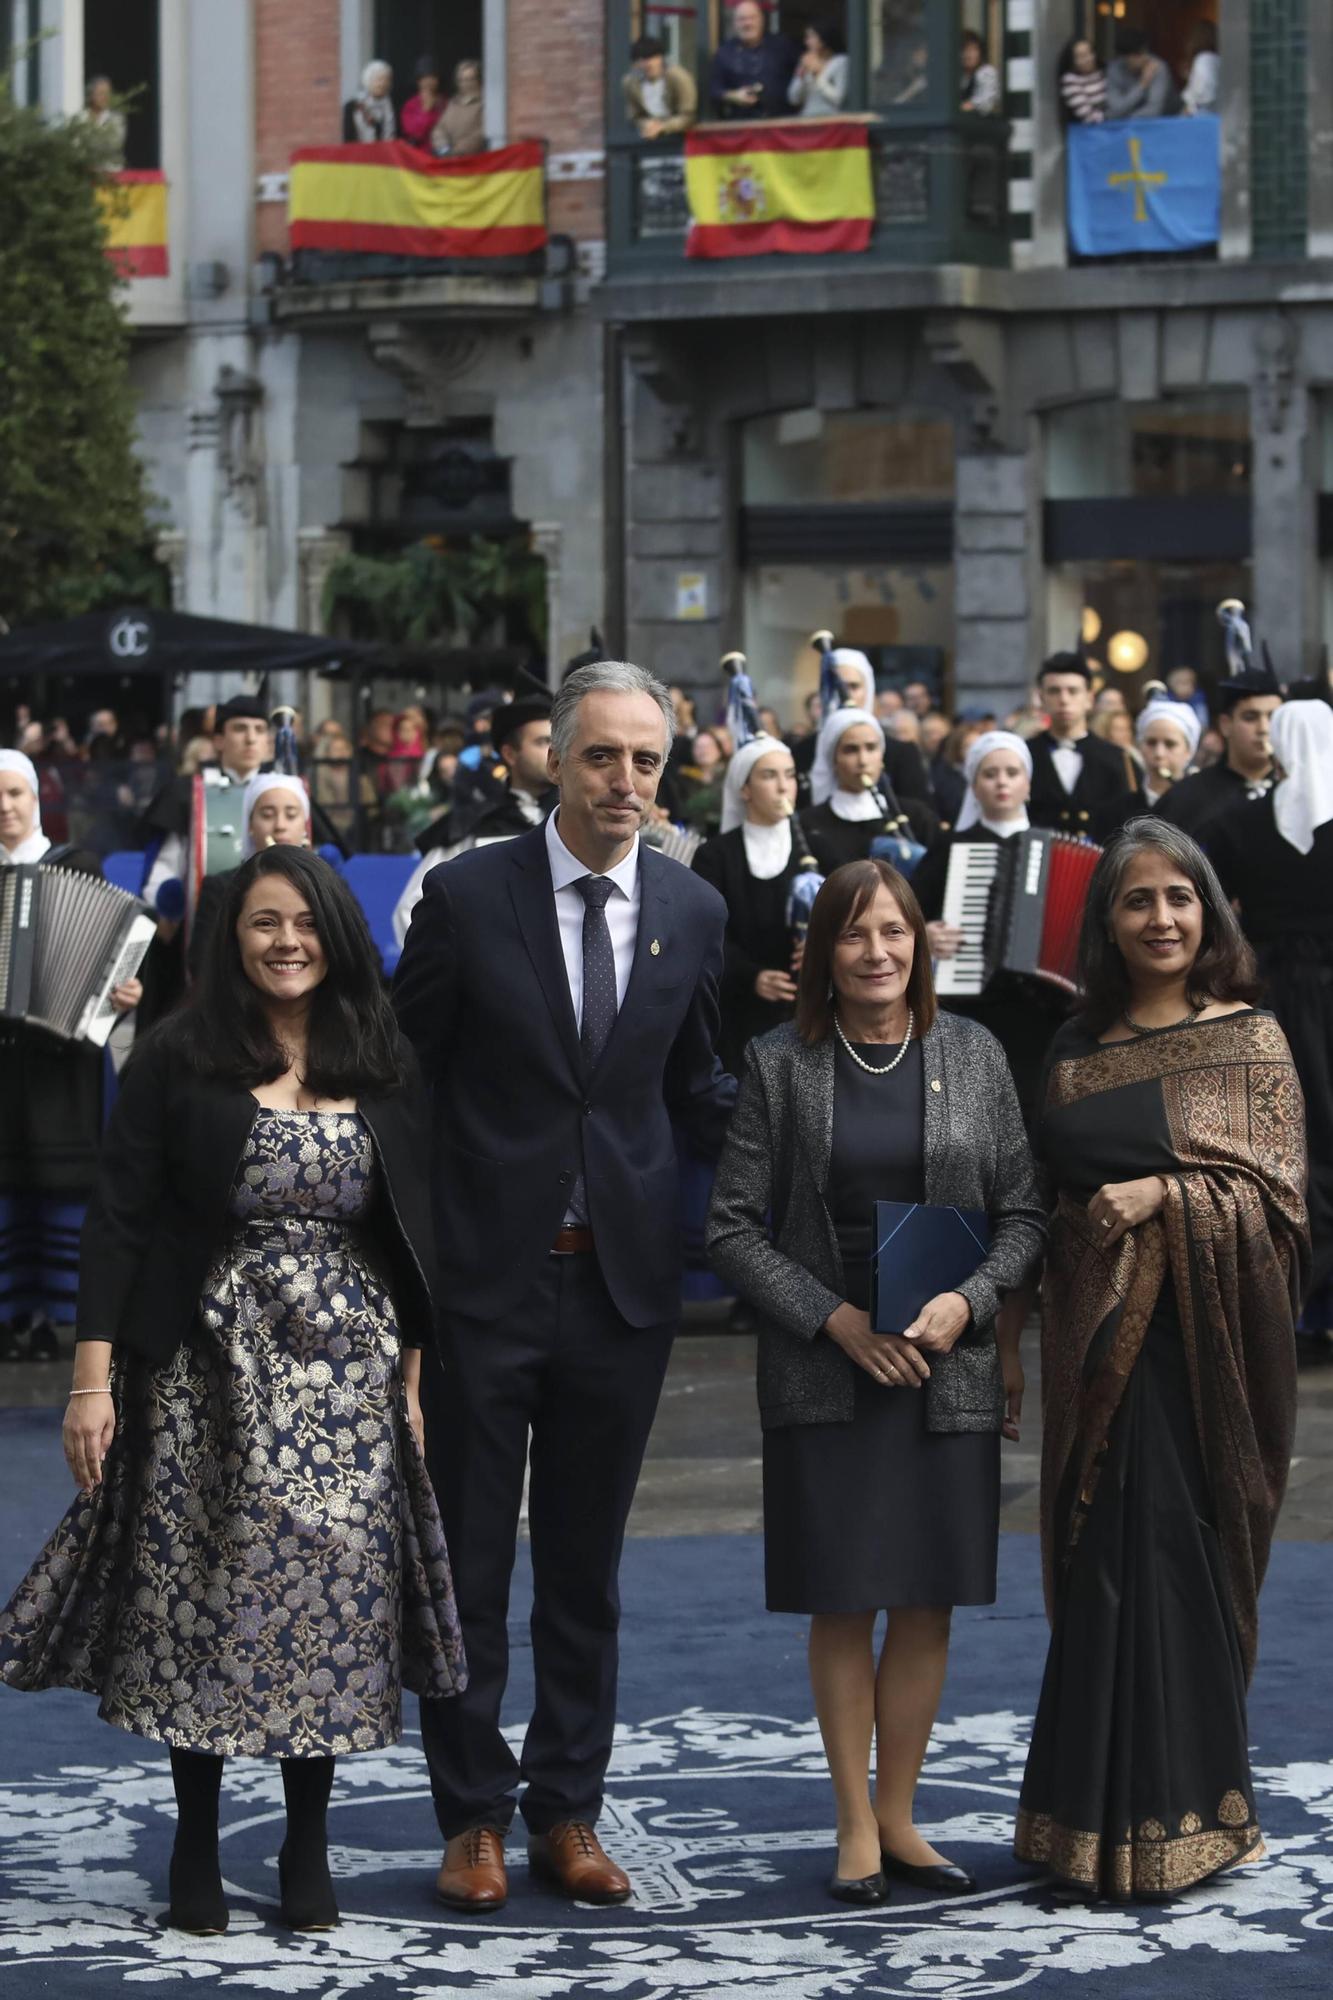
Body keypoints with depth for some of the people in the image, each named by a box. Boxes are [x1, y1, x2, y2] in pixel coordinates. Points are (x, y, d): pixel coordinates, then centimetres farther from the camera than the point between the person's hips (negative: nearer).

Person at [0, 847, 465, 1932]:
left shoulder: (385, 1069, 9)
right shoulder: (178, 1060, 0)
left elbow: (413, 1233, 11)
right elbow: (118, 1220, -3)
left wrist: (413, 1380, 5)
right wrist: (94, 1376, -10)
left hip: (348, 1369, 2)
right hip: (206, 1369, -2)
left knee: (336, 1596, 0)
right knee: (201, 1597, 0)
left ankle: (308, 1846, 12)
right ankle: (197, 1846, 12)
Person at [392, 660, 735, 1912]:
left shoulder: (693, 911, 5)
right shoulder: (468, 895, -6)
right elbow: (405, 1078, -1)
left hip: (621, 1281, 3)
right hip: (484, 1277, -3)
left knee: (585, 1564, 11)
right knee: (469, 1561, 4)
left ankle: (567, 1808, 20)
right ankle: (473, 1813, 14)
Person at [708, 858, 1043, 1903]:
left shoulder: (975, 1055, 5)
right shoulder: (781, 1065, 1)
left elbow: (1024, 1212, 7)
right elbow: (734, 1227, 0)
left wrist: (967, 1302, -10)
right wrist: (834, 1318, -10)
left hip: (949, 1372, 2)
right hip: (824, 1375, -1)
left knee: (928, 1603, 3)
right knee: (843, 1607, 1)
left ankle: (898, 1816, 14)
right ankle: (856, 1823, 11)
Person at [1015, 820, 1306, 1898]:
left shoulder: (1249, 1040, 1)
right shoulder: (1077, 1048, 13)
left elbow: (1275, 1194, -5)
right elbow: (1040, 1199, 17)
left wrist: (1163, 1196, -18)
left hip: (1197, 1334, -4)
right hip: (1098, 1333, 4)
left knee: (1168, 1553, -7)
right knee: (1103, 1556, 3)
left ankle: (1174, 1818, 0)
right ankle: (1105, 1817, 9)